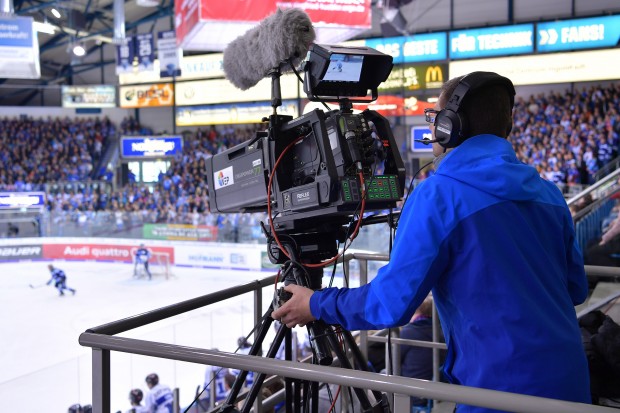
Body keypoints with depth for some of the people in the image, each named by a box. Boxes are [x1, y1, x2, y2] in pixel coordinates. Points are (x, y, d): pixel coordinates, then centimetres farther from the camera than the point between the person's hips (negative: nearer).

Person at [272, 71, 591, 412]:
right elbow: (575, 289, 12)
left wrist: (317, 304, -1)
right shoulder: (547, 192, 3)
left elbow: (391, 304, -16)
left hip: (504, 386, -6)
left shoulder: (437, 196, -15)